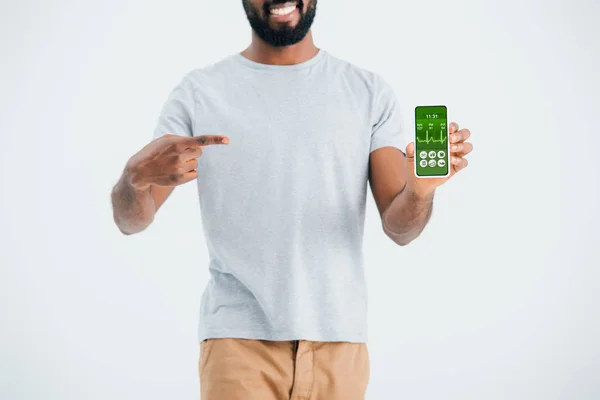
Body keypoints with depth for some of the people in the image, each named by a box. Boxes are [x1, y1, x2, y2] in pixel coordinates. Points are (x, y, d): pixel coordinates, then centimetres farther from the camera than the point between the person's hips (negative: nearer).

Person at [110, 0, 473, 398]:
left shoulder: (369, 92, 5)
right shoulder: (199, 92, 2)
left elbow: (398, 227, -2)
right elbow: (131, 220, -3)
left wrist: (420, 189, -25)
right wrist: (137, 175, -26)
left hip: (339, 339, 2)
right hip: (239, 339, -1)